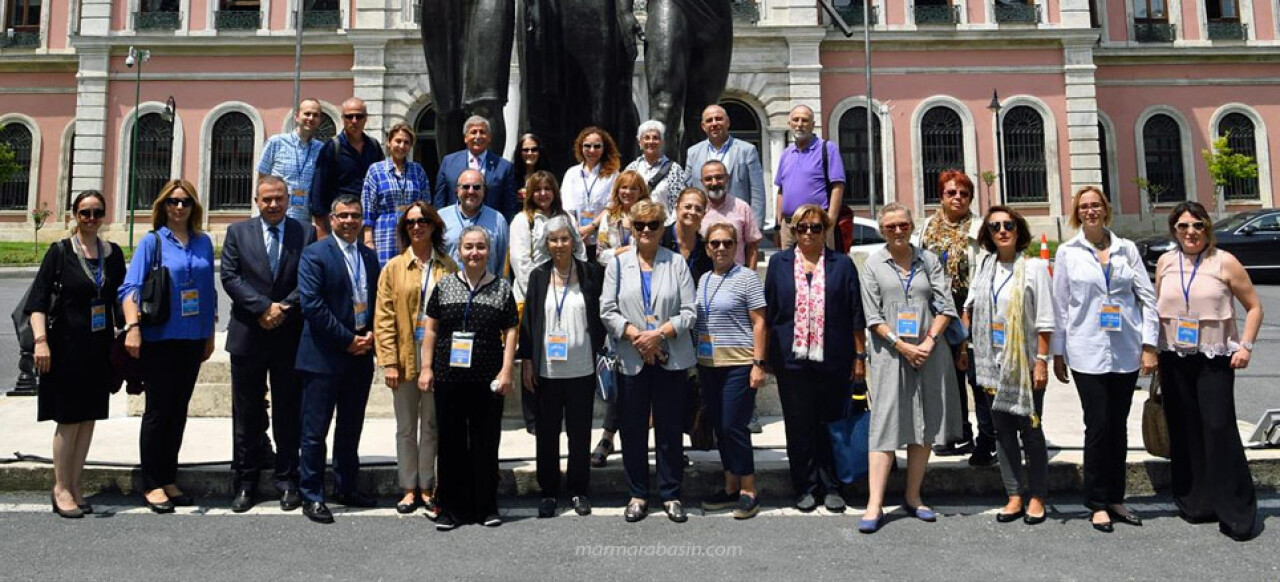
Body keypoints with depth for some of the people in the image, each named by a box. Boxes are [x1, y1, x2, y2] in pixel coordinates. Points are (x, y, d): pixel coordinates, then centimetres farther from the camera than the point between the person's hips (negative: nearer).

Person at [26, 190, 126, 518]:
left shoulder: (113, 254, 8)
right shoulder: (60, 252, -3)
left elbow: (120, 298, 14)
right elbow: (38, 300, -5)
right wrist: (40, 340, -14)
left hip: (99, 348, 4)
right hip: (66, 346, -4)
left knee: (89, 418, 7)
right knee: (68, 419, -1)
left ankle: (74, 486, 17)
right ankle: (61, 488, 11)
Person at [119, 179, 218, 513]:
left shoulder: (204, 243, 8)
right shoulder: (152, 242, -2)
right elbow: (130, 288, -9)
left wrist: (210, 334, 12)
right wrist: (132, 327, -22)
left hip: (192, 339, 4)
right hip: (159, 339, -4)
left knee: (179, 410, 11)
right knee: (158, 410, 1)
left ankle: (168, 480, 21)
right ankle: (152, 485, 11)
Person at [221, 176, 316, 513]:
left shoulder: (306, 233, 4)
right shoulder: (238, 233, 6)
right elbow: (229, 276, -3)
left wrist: (283, 308, -12)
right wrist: (263, 307, -13)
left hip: (290, 337, -1)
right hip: (248, 335, 1)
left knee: (289, 412, 6)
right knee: (247, 414, 8)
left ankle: (287, 481, 17)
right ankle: (245, 483, 18)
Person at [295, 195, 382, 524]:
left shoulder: (370, 257, 13)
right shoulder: (315, 255, -5)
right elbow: (312, 304, -13)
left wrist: (370, 335, -2)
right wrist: (347, 340, -14)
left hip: (361, 355, 6)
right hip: (324, 357, -6)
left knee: (351, 429, 14)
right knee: (315, 431, 1)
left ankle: (346, 488, 26)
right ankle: (312, 496, 9)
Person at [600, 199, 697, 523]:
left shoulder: (677, 263, 4)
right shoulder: (618, 264, 7)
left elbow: (689, 312, -2)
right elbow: (608, 311, 1)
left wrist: (659, 333, -15)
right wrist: (636, 335, -12)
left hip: (671, 359, -1)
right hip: (631, 359, 1)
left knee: (670, 429, 6)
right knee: (633, 430, 7)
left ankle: (671, 494, 19)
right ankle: (638, 495, 20)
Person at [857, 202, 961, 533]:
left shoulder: (928, 260, 8)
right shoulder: (873, 264, 3)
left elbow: (945, 307, 4)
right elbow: (873, 315, -2)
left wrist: (929, 341, -9)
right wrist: (902, 345, -11)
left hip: (929, 353, 3)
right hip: (890, 354, -3)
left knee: (925, 426, 8)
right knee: (885, 425, -6)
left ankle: (913, 497, 20)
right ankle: (874, 505, -6)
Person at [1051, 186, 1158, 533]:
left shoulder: (1127, 249, 6)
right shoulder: (1067, 252, 2)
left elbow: (1148, 297, 5)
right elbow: (1059, 305, 3)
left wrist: (1149, 344, -2)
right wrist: (1057, 353, 3)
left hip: (1126, 351, 2)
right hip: (1087, 352, -2)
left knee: (1118, 426, 10)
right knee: (1098, 426, -3)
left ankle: (1115, 498, 22)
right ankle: (1098, 503, 9)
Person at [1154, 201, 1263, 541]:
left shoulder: (1224, 262, -3)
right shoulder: (1165, 262, 6)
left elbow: (1254, 307, 1)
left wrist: (1246, 346, -10)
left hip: (1214, 359, -3)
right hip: (1174, 358, 4)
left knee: (1219, 429, -8)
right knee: (1184, 431, 8)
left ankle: (1237, 511, 2)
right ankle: (1195, 503, 20)